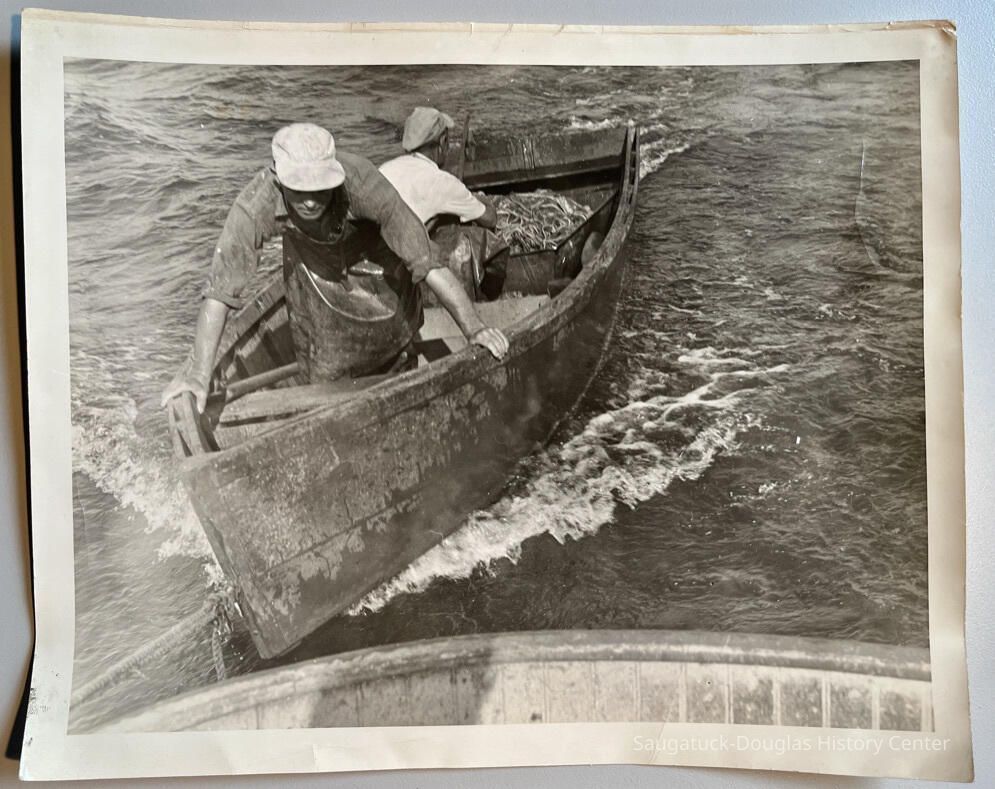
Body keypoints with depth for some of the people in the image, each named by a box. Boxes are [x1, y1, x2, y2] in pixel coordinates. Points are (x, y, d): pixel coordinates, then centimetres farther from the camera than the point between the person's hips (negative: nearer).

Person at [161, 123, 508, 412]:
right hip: (308, 253, 1)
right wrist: (199, 373, -47)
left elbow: (427, 262, -45)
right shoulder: (254, 208, -42)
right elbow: (219, 293, -39)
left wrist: (474, 328, -49)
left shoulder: (361, 181, -46)